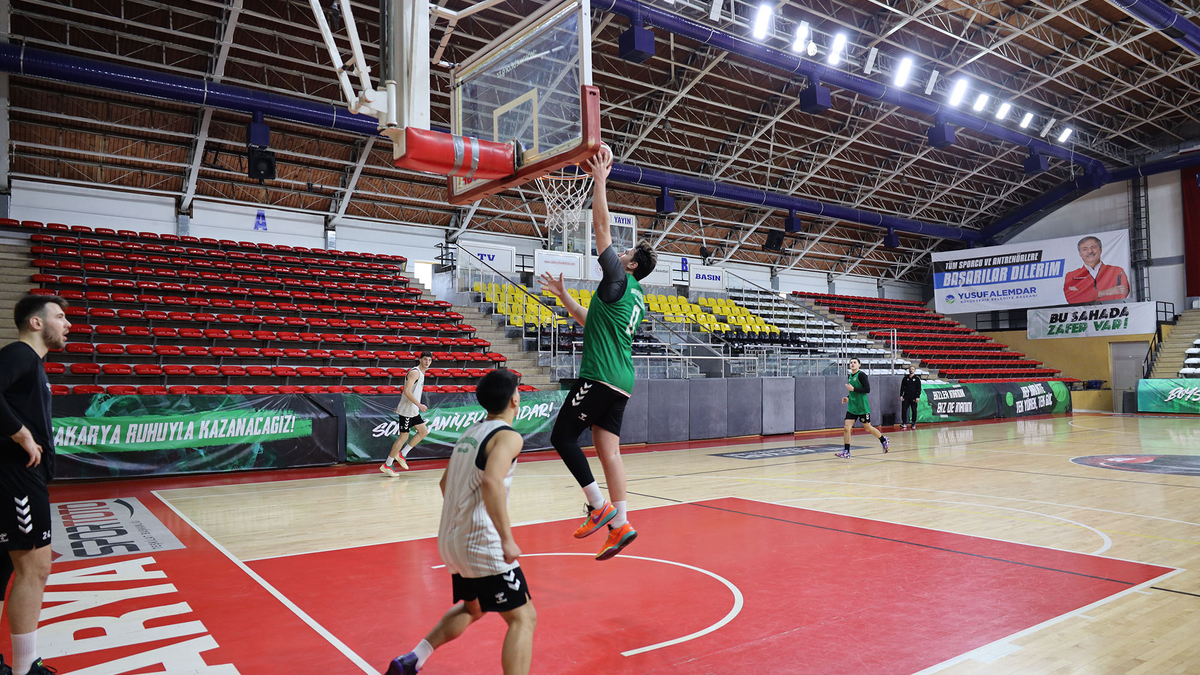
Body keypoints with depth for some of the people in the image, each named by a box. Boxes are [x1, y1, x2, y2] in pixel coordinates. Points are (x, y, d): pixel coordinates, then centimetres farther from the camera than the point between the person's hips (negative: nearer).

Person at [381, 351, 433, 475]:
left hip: (413, 411, 10)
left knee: (424, 431, 10)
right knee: (403, 436, -7)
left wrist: (399, 406, 25)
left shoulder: (421, 374, 15)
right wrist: (419, 405, -26)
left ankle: (401, 454, 16)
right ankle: (386, 465, 1)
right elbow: (407, 391, -25)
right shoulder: (415, 372, -16)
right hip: (406, 410, -10)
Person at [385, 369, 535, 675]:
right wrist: (507, 539, -29)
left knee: (472, 607, 29)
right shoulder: (508, 436, -13)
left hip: (451, 541, 9)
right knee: (523, 617, -1)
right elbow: (491, 481, -31)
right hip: (483, 546, -9)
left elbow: (446, 483, 24)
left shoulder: (470, 433, 12)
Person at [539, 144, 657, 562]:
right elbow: (588, 320, 34)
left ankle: (599, 505, -5)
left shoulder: (619, 280, -4)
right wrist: (562, 295, 35)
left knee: (562, 436, -3)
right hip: (619, 381, 9)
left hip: (601, 378, -9)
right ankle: (620, 523, 5)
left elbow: (601, 226, -7)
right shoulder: (633, 297, 22)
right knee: (608, 449, 6)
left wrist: (600, 181, -2)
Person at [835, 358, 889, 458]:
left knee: (868, 428, 9)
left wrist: (853, 389, -20)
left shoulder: (861, 375, -11)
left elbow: (867, 389, -19)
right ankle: (846, 452, 1)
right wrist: (847, 397, 9)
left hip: (862, 407, -6)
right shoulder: (849, 376, 12)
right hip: (852, 407, 6)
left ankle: (883, 440, 34)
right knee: (847, 428, -5)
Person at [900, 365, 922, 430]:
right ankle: (904, 423, 4)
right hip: (906, 397, 2)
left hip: (913, 397, -2)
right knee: (904, 409, -3)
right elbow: (902, 387, 11)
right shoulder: (905, 378, 9)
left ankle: (913, 424, 9)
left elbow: (919, 388, 0)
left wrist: (918, 397, -8)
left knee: (914, 410, 1)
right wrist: (901, 395, 3)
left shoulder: (917, 378, 2)